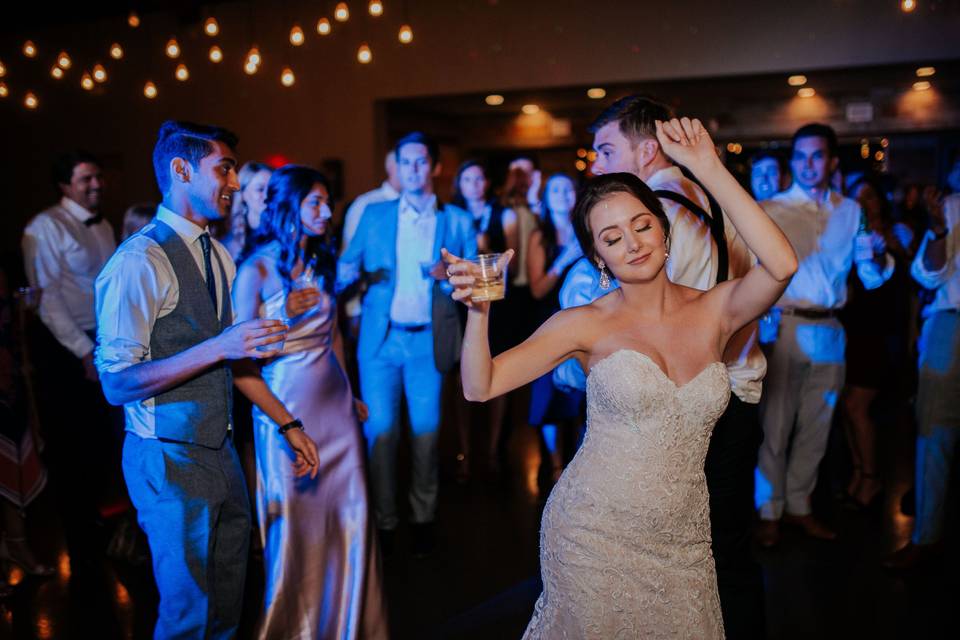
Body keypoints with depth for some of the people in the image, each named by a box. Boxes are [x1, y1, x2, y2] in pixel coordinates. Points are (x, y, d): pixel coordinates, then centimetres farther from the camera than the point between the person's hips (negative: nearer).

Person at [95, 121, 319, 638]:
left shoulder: (219, 257, 7)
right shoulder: (140, 261, -18)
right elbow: (116, 383, -20)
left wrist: (287, 425, 11)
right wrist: (218, 346, -28)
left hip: (221, 451, 7)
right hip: (170, 460, -7)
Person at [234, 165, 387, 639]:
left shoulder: (322, 260, 6)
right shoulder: (257, 269, -12)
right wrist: (284, 316, -26)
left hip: (334, 402, 6)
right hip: (287, 404, -5)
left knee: (349, 510, 10)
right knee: (295, 517, 8)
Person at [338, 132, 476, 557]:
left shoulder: (458, 221, 6)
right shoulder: (374, 215, 8)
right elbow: (347, 265, 4)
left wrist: (450, 277, -16)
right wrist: (346, 273, -18)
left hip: (428, 341, 0)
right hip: (380, 339, 1)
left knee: (425, 431, 5)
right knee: (380, 430, 2)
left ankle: (423, 518, 22)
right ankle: (383, 521, 17)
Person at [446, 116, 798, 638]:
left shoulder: (713, 312, -2)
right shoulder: (587, 325, -7)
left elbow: (782, 265, -21)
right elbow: (480, 386, -12)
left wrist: (708, 168, -18)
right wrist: (478, 311, -29)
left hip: (680, 543, 2)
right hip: (593, 535, -2)